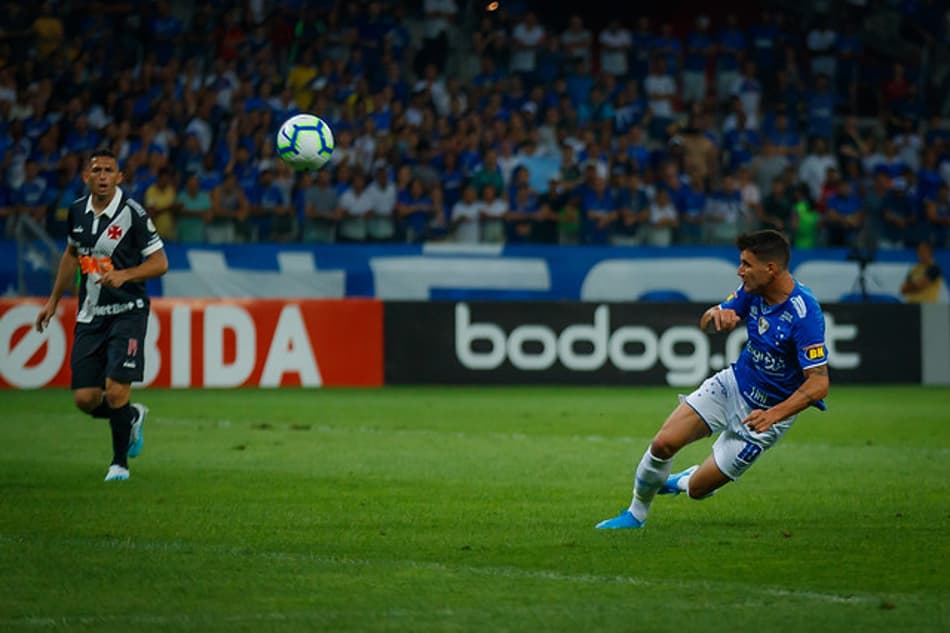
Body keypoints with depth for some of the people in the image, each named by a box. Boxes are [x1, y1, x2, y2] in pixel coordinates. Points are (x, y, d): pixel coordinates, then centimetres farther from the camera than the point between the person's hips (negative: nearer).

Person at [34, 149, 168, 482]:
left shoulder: (132, 213, -12)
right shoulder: (78, 211, 5)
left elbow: (160, 262, -9)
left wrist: (123, 275, -24)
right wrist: (53, 301, 22)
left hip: (127, 313, -5)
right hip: (90, 315, 5)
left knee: (115, 390, -15)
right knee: (85, 399, -1)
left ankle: (119, 462, 7)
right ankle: (131, 417, 31)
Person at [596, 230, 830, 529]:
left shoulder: (804, 314, -29)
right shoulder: (752, 290, -7)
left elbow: (819, 384, -30)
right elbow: (706, 323, 4)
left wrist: (774, 414, -41)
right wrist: (716, 314, -21)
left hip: (768, 411, -5)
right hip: (733, 384, 5)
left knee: (698, 488, -1)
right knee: (664, 443, -10)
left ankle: (683, 482, 37)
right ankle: (636, 514, 14)